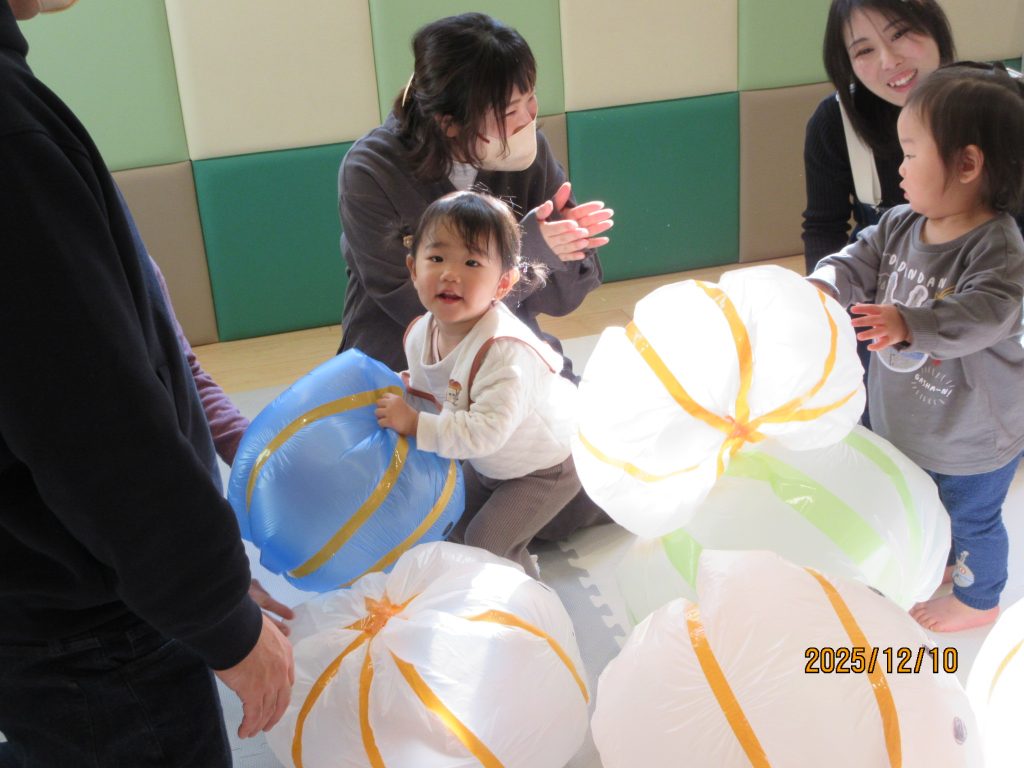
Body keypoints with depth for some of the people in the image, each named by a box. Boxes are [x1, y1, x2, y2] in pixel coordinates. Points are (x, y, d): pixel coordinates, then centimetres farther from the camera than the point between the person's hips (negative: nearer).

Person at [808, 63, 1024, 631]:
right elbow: (859, 261, -8)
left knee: (971, 516, 17)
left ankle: (978, 600, 43)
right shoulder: (900, 225, -7)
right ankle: (937, 558, 58)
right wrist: (822, 287, -29)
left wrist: (909, 324, -55)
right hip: (908, 416, 7)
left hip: (973, 433, -7)